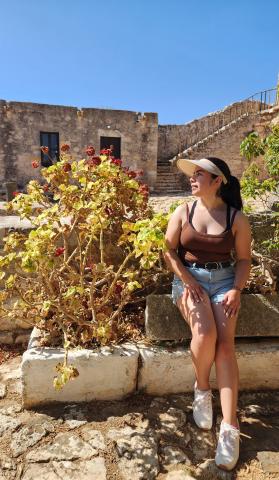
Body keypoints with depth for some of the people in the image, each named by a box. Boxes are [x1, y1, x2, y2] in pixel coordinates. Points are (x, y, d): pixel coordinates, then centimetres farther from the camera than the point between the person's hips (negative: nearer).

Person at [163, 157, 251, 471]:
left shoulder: (237, 218, 2)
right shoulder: (183, 212, 4)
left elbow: (244, 259, 5)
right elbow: (169, 251, 0)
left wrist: (236, 290, -11)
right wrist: (188, 281, -13)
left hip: (224, 280, 1)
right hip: (189, 279, 0)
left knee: (225, 344, -19)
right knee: (205, 333, -26)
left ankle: (230, 428, -14)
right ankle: (202, 390, 4)